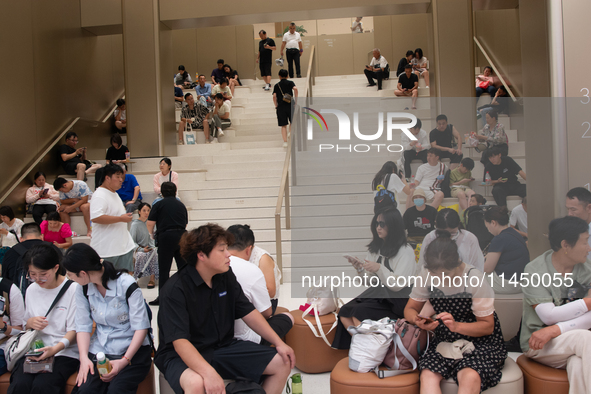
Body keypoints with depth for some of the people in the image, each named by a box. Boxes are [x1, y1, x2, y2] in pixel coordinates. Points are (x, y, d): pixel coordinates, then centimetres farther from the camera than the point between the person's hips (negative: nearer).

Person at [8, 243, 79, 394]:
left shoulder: (73, 289, -5)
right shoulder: (31, 290, 13)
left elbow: (73, 330, -4)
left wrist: (56, 348, -23)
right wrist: (29, 323, -2)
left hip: (64, 352, -4)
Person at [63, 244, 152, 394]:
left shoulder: (127, 284, -12)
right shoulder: (83, 289, 5)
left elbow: (141, 327, -12)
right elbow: (83, 326, 4)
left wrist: (124, 361, -20)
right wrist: (84, 357, -13)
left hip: (132, 350, -4)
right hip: (98, 352, 4)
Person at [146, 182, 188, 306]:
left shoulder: (159, 204, 1)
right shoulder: (181, 205, 15)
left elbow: (150, 223, -4)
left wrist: (152, 234, 14)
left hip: (166, 236, -4)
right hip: (181, 236, 4)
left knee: (164, 269, 1)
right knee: (183, 267, 11)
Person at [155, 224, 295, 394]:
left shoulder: (226, 276, 1)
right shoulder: (175, 289, -20)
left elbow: (249, 313, 7)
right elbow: (180, 341, -28)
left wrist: (279, 343, 0)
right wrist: (209, 373, -41)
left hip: (223, 346, 7)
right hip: (182, 355, -6)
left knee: (283, 363, -2)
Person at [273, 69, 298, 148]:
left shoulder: (276, 85, 10)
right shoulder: (290, 83, 7)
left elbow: (274, 96, 0)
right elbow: (295, 89, -13)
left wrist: (276, 106, 10)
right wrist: (296, 100, -7)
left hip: (280, 107, 1)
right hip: (290, 105, -1)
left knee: (283, 125, 2)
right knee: (292, 122, 19)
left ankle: (285, 142, -4)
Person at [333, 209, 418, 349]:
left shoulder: (406, 252, -9)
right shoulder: (376, 248, 11)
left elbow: (397, 285, -14)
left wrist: (379, 268, -26)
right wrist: (360, 268, -7)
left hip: (395, 301, -7)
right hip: (376, 294, 7)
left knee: (359, 313, -27)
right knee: (344, 312, -16)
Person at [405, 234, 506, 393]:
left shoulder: (475, 279, -17)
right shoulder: (427, 275, -5)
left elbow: (488, 326, -10)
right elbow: (410, 309, 5)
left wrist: (456, 326, -29)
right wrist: (418, 321, -20)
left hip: (480, 340, -3)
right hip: (444, 340, 3)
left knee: (470, 377, -35)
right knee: (428, 376, -28)